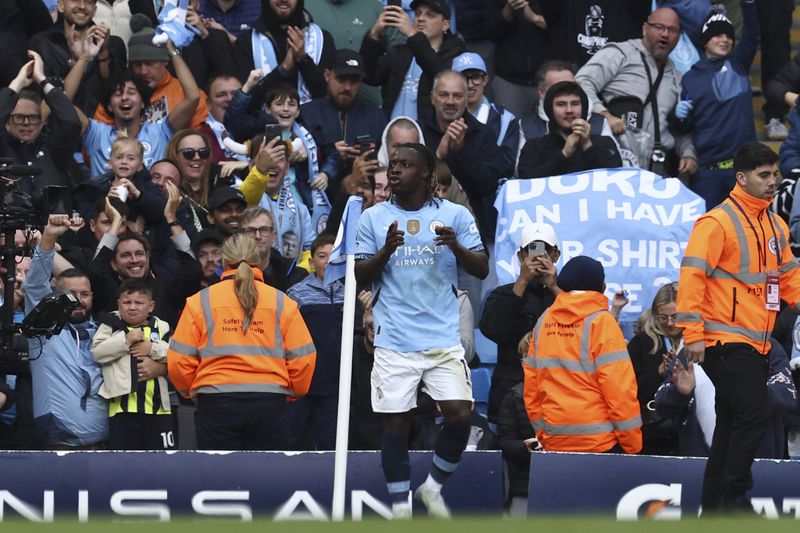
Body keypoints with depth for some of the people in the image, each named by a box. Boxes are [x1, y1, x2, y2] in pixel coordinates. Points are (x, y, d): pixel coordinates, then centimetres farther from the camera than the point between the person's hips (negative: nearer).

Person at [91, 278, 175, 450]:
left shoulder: (161, 328, 9)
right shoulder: (111, 325, 7)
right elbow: (97, 352, -6)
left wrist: (152, 348, -11)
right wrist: (126, 340, -12)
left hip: (157, 405, 1)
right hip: (123, 405, -1)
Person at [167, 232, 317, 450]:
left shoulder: (200, 301, 3)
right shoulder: (282, 302, 5)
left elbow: (179, 361, 0)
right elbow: (303, 359, 2)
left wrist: (192, 391, 20)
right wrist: (291, 391, 21)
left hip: (216, 405, -1)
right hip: (269, 405, 1)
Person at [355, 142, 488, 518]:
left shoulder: (454, 215, 5)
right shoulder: (374, 218, 7)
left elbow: (482, 269, 2)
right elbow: (360, 276, 5)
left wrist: (456, 247, -18)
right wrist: (387, 250, -13)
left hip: (444, 339, 0)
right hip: (394, 341, 0)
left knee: (459, 415, -10)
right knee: (395, 422, -1)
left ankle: (432, 487, 12)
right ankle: (400, 508, 9)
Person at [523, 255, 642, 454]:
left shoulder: (543, 322, 9)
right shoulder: (600, 322, -7)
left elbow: (531, 387, 9)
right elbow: (619, 387, -12)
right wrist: (632, 444, -6)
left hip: (554, 443, 5)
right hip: (600, 441, -5)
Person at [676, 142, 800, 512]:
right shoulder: (718, 223, -11)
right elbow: (692, 275, -15)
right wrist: (692, 334, -19)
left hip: (756, 343, 8)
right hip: (726, 340, -8)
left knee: (733, 424, 11)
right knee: (754, 414, -16)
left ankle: (714, 504, 16)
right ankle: (734, 496, -9)